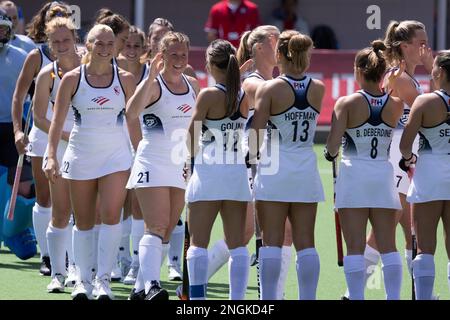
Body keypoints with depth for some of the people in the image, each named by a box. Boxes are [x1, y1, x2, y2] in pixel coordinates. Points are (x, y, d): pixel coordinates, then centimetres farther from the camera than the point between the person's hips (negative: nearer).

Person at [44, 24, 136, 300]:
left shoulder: (125, 79, 0)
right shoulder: (73, 79, -2)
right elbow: (58, 120, -5)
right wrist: (52, 156, -16)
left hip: (116, 155, 0)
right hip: (81, 155, 0)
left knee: (111, 215, -14)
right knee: (84, 222, 7)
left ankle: (103, 279, -11)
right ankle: (83, 280, 17)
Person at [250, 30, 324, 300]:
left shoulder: (269, 89, -9)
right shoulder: (318, 89, 1)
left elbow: (256, 134, -11)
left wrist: (252, 154, 6)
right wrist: (303, 64, 20)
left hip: (275, 169, -3)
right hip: (306, 169, 3)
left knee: (272, 241, -1)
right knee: (305, 242, 5)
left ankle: (269, 298, -1)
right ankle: (308, 297, 4)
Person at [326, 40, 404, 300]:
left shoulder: (347, 103, -10)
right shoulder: (395, 105, -1)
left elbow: (333, 146, -14)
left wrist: (330, 154, 6)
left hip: (354, 175, -3)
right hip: (384, 175, 3)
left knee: (355, 247, -2)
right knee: (388, 246, 4)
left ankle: (357, 298, -4)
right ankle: (394, 298, 0)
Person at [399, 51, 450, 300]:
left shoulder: (425, 102, -9)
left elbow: (405, 144, -10)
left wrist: (408, 158, 10)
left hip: (429, 176, -3)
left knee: (425, 247, 1)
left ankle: (423, 297, -3)